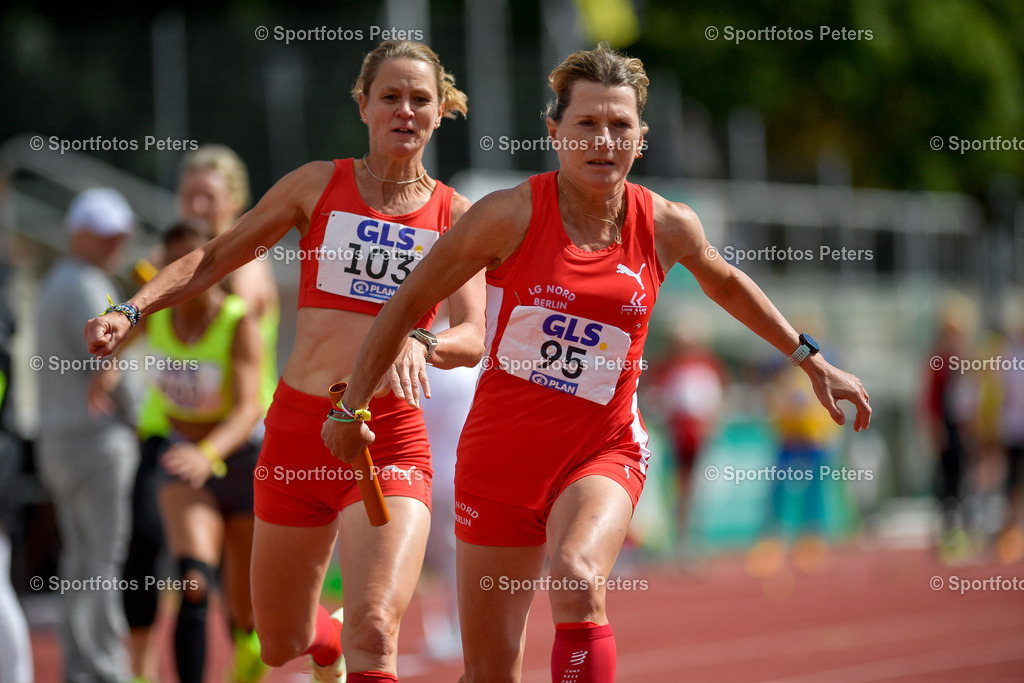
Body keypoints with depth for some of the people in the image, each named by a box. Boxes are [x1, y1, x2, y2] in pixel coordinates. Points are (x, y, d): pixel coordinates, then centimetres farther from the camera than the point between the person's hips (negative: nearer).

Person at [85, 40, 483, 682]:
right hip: (298, 428, 2)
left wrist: (419, 342, -28)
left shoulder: (456, 215, 3)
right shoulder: (321, 184, 6)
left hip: (389, 441, -2)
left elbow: (473, 336, -7)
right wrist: (130, 310, -2)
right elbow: (217, 256, 12)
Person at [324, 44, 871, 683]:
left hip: (602, 453, 0)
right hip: (499, 456, 0)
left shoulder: (667, 227, -3)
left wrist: (811, 360, 23)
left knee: (579, 582, -33)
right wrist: (351, 408, 6)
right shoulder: (512, 215, -11)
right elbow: (409, 302, 0)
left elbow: (726, 282, 21)